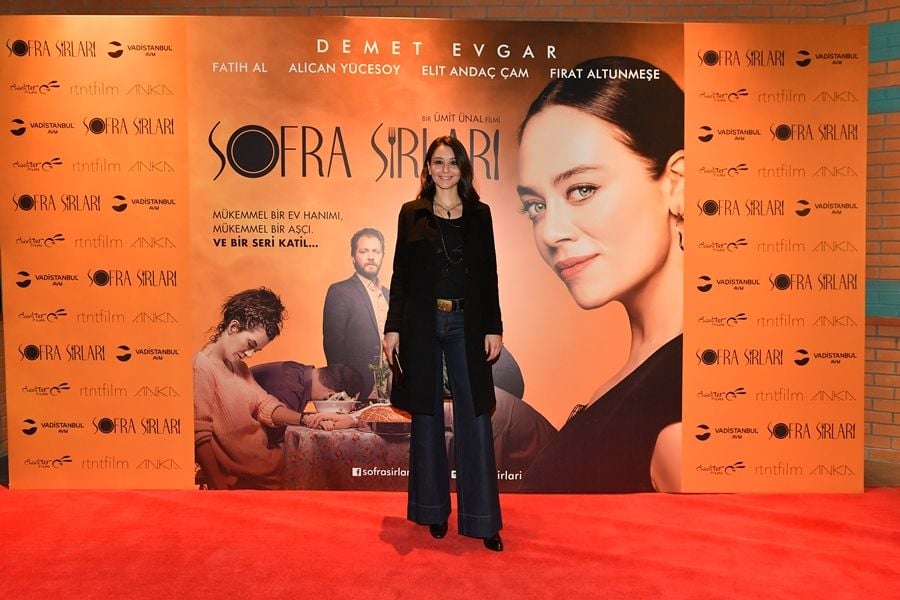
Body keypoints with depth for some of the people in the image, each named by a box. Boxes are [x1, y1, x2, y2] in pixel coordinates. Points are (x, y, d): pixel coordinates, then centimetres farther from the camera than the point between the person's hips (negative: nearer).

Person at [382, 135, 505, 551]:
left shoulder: (479, 214, 8)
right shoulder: (411, 214, 6)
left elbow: (489, 276, 7)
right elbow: (400, 275, 4)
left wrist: (493, 327, 1)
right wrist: (392, 327, -3)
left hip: (467, 324, 0)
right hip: (422, 324, 0)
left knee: (475, 417, -1)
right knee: (427, 416, 7)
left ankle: (482, 519, 8)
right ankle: (434, 510, 22)